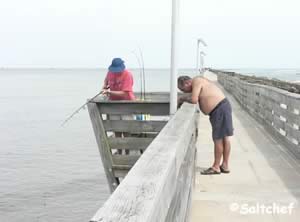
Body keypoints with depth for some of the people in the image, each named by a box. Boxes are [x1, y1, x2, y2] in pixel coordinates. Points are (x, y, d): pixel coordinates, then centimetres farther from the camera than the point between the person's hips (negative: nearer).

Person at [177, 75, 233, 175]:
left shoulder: (196, 81, -13)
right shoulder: (198, 82, 16)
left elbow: (194, 100, -22)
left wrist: (182, 99, -7)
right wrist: (183, 98, 4)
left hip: (220, 109, -10)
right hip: (222, 107, 10)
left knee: (218, 139, -1)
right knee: (224, 137, 14)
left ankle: (216, 167, 9)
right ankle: (225, 165, 22)